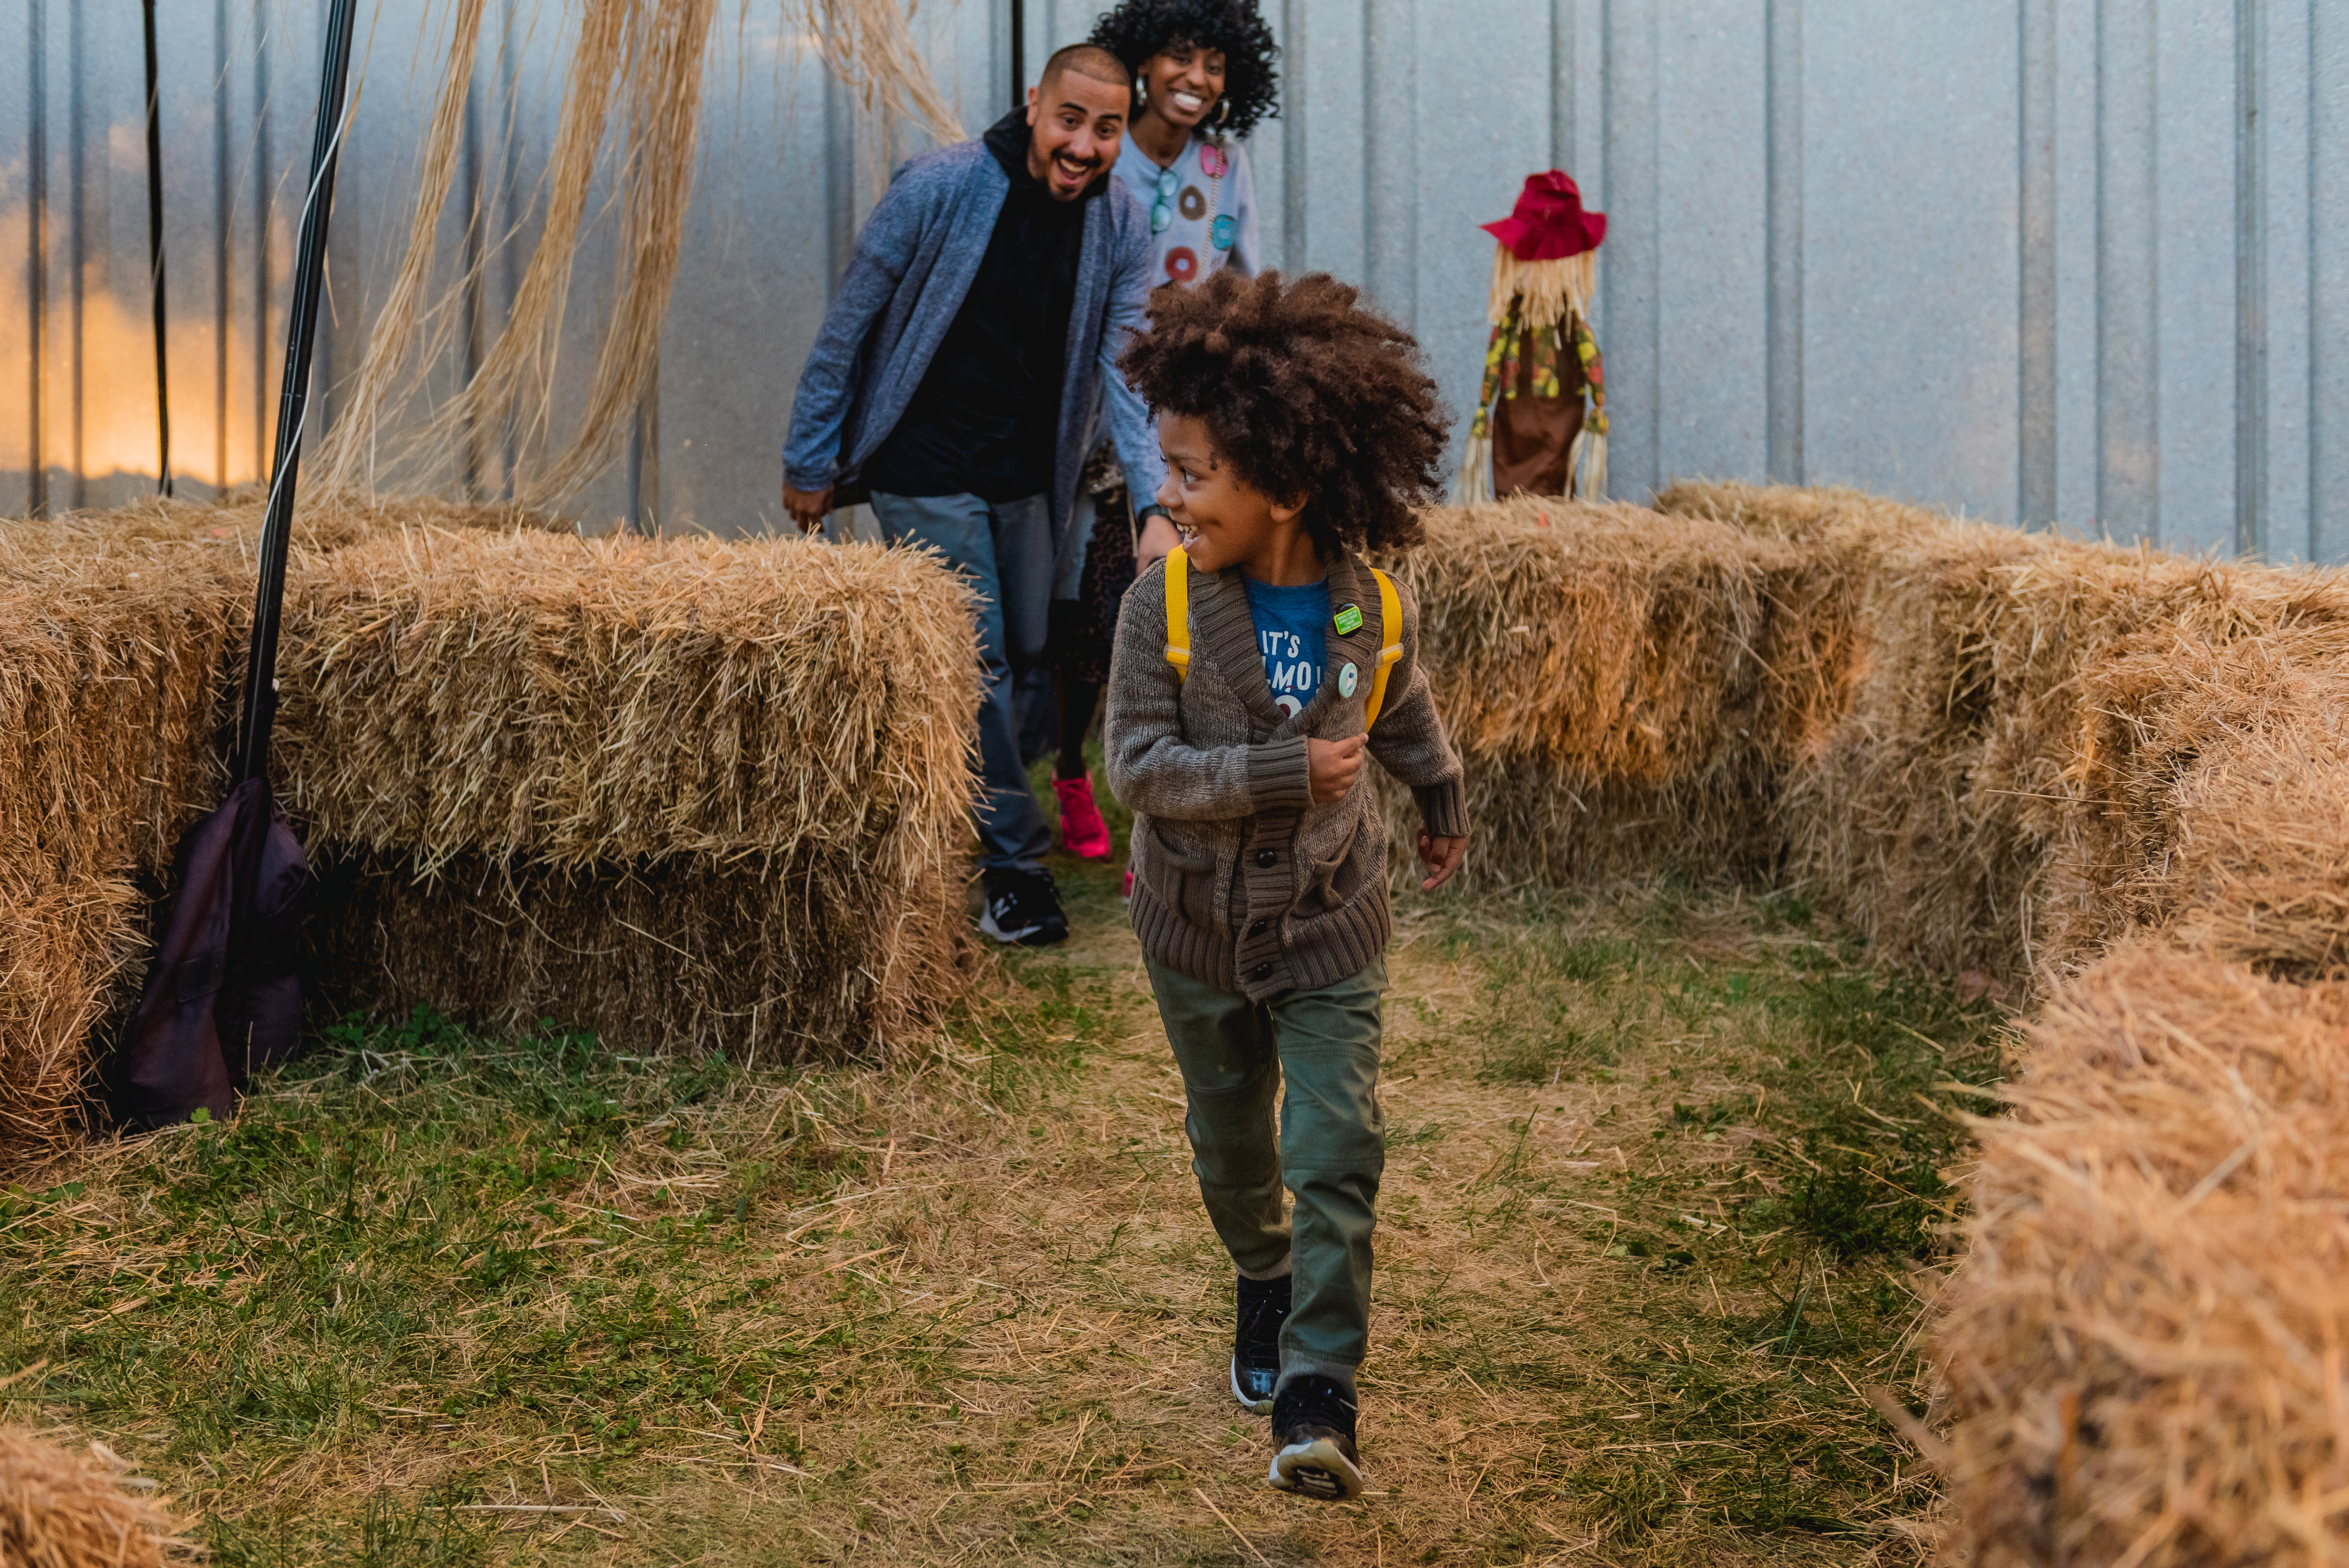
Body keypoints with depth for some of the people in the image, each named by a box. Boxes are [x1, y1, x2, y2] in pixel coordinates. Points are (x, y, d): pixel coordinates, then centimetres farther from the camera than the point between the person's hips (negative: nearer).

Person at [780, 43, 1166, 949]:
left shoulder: (1122, 225, -5)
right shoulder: (940, 187, -18)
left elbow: (1124, 366, -9)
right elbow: (850, 324, -10)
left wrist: (1158, 500, -22)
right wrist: (809, 462, -6)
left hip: (1030, 480, 5)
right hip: (926, 473, -5)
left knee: (1024, 652, 12)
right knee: (975, 664, -7)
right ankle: (1012, 858, 5)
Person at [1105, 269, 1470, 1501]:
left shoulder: (1375, 609, -10)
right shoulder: (1164, 605, -16)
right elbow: (1137, 768, -19)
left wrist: (1444, 808, 29)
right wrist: (1283, 773, -27)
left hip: (1330, 930, 0)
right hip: (1199, 930, 1)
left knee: (1337, 1154, -9)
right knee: (1231, 1145, 19)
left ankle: (1317, 1399, -6)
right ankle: (1265, 1283, 48)